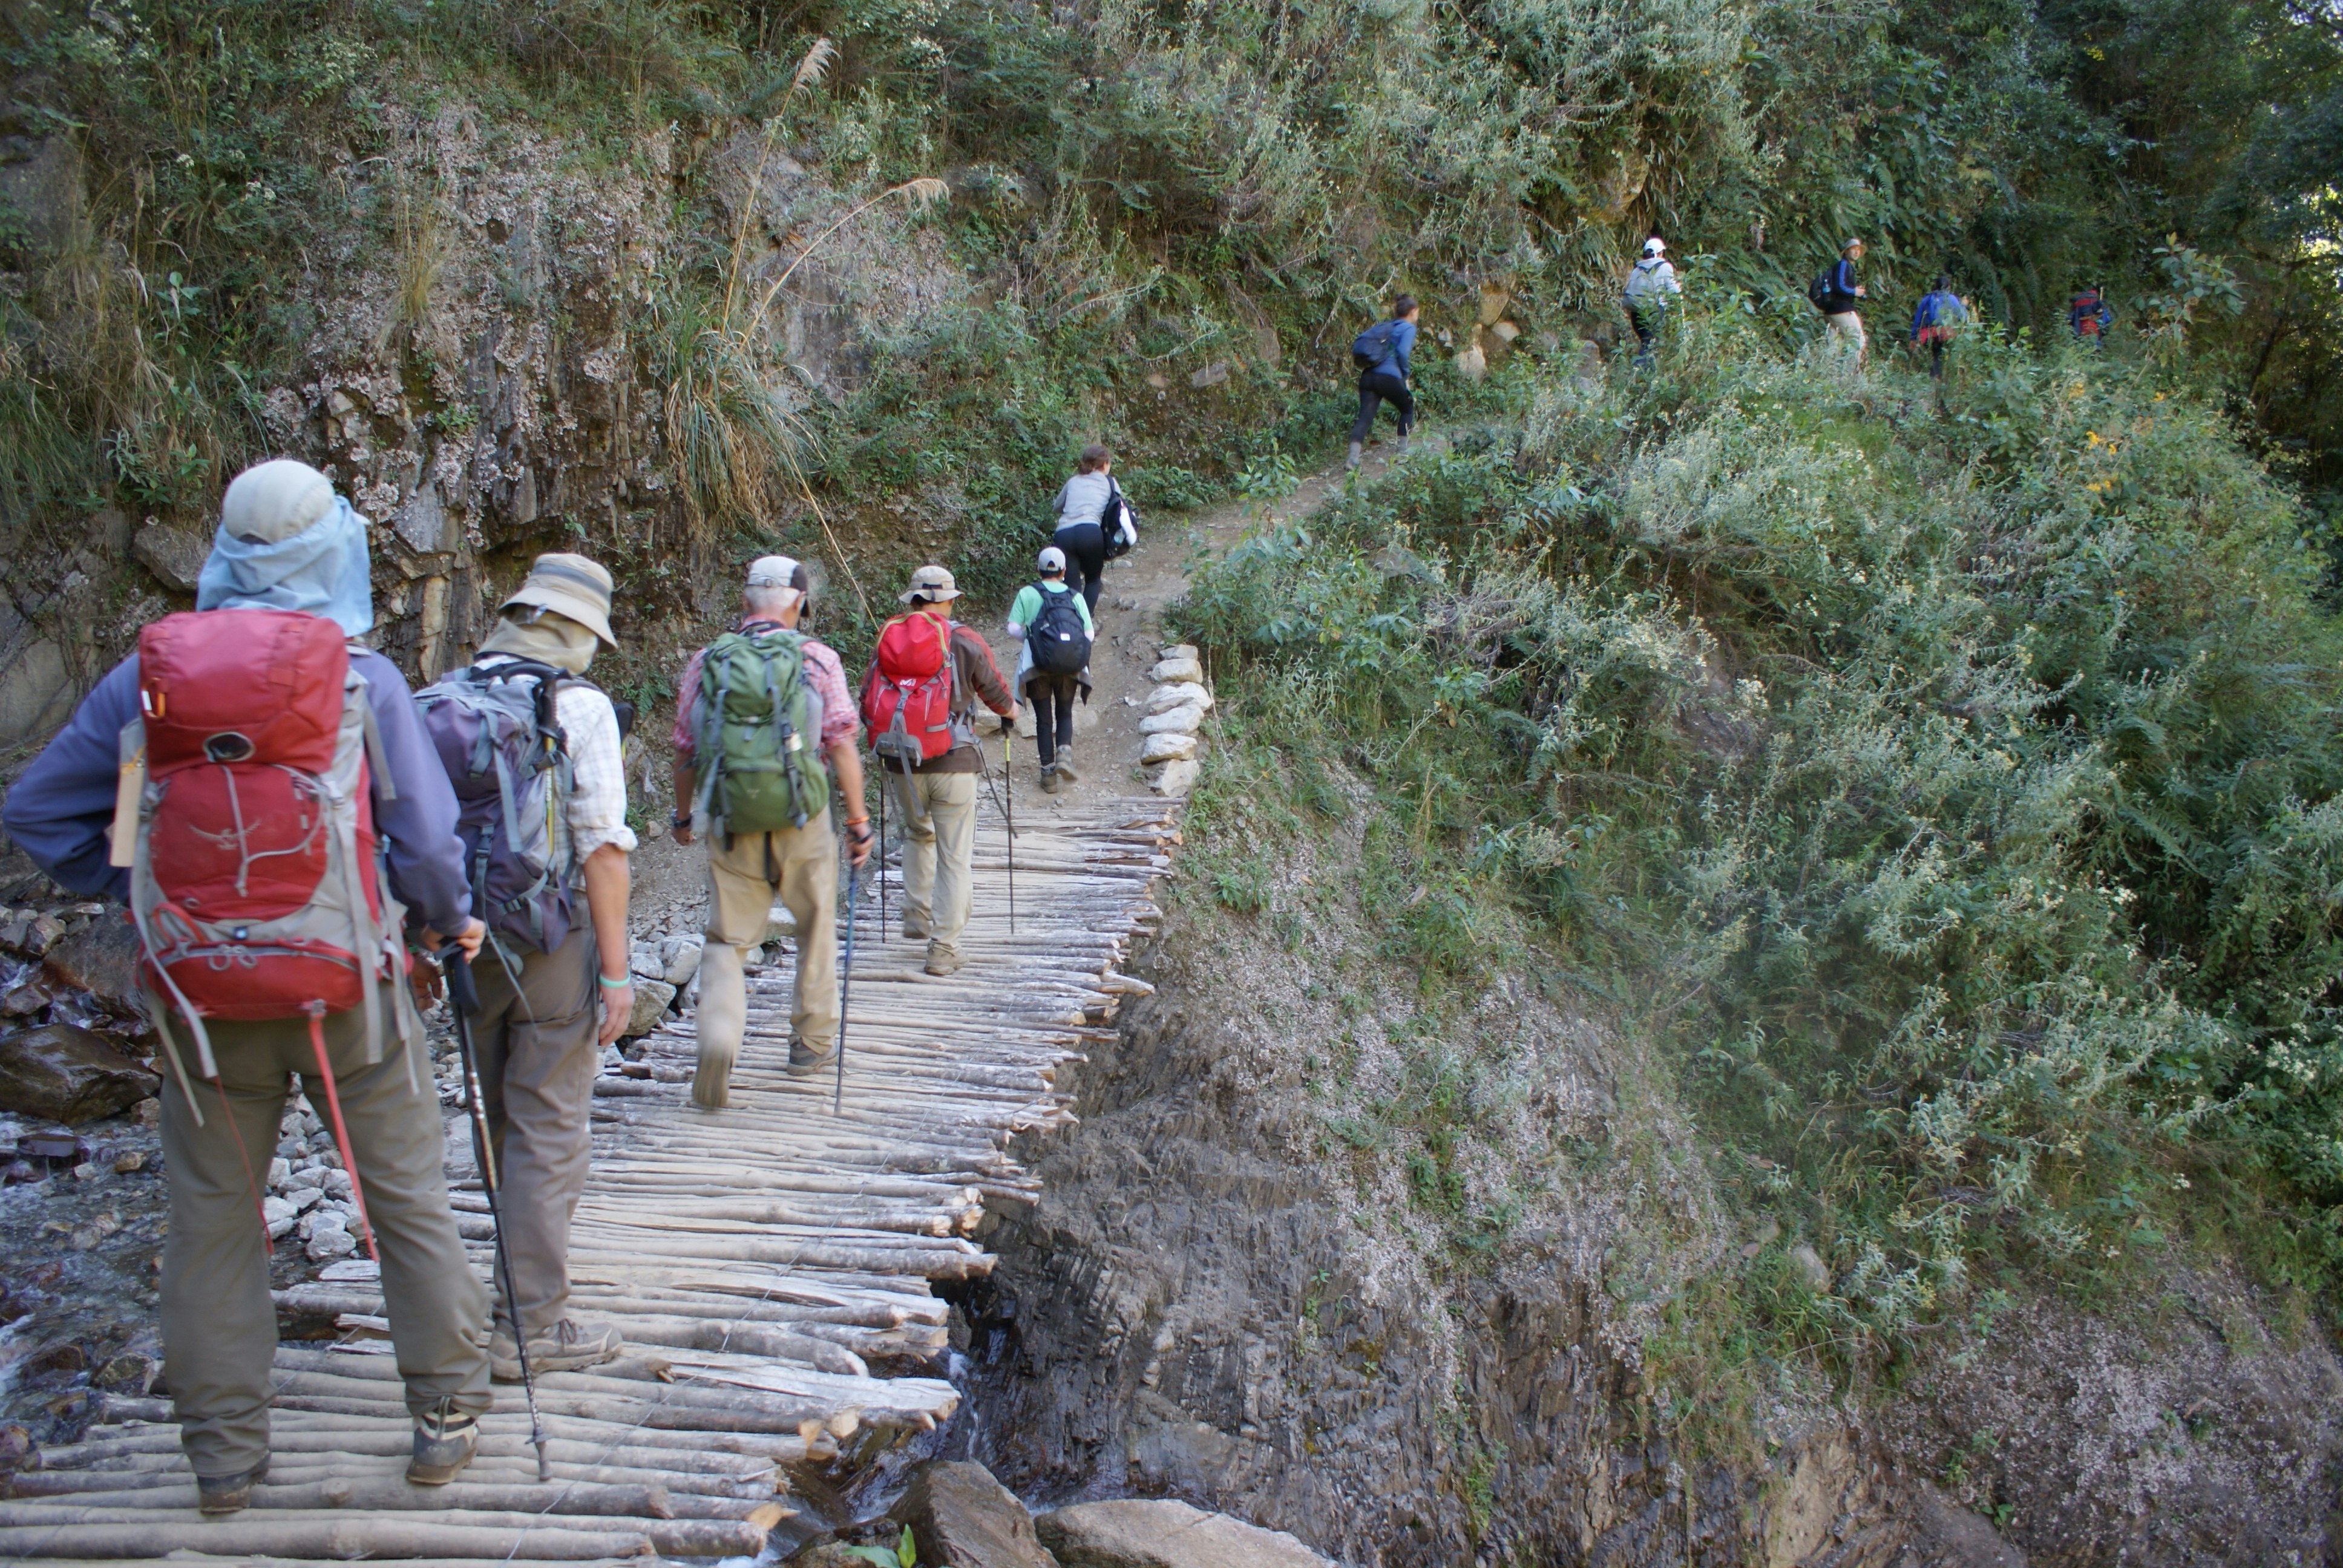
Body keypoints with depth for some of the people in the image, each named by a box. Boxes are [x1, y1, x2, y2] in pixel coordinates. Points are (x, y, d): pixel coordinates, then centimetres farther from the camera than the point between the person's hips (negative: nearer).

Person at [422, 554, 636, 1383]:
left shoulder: (443, 699, 5)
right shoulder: (578, 706, -11)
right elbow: (602, 845, -15)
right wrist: (616, 969, -13)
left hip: (469, 941, 6)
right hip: (554, 945, -6)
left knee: (502, 1122, 19)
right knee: (549, 1134, 2)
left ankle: (521, 1286, 32)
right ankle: (531, 1326, 6)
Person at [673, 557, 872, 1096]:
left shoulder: (706, 662, 3)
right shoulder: (817, 659, -3)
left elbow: (685, 751, 8)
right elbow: (842, 746, -7)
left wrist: (684, 815, 22)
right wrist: (858, 821, -1)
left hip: (731, 828, 1)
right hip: (803, 824, -1)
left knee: (726, 942, 7)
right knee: (817, 929, 19)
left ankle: (718, 1036, -17)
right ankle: (812, 1041, 28)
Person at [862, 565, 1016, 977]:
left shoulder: (889, 639, 2)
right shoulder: (965, 640, -4)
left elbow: (868, 700, 6)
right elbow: (996, 692, 6)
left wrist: (882, 734, 27)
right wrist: (1011, 710, 29)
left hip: (902, 763, 3)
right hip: (953, 762, -3)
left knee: (918, 834, 29)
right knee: (954, 856, 3)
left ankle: (917, 917, 26)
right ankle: (943, 948, -1)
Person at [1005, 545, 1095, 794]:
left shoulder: (1028, 594, 3)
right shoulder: (1075, 597, 7)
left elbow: (1013, 628, -4)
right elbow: (1089, 634, 1)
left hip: (1037, 667, -1)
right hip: (1070, 667, 1)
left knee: (1044, 719, 8)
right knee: (1064, 714, 17)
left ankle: (1049, 772, 5)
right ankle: (1064, 753, -9)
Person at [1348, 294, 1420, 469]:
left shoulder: (1384, 326, 22)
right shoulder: (1409, 328, 3)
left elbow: (1357, 347, 16)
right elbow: (1402, 352, -14)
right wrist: (1405, 376, -2)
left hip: (1367, 376, 5)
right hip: (1389, 377, -5)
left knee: (1365, 416, -2)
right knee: (1408, 408, 20)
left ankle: (1353, 458, -20)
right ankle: (1402, 453, 22)